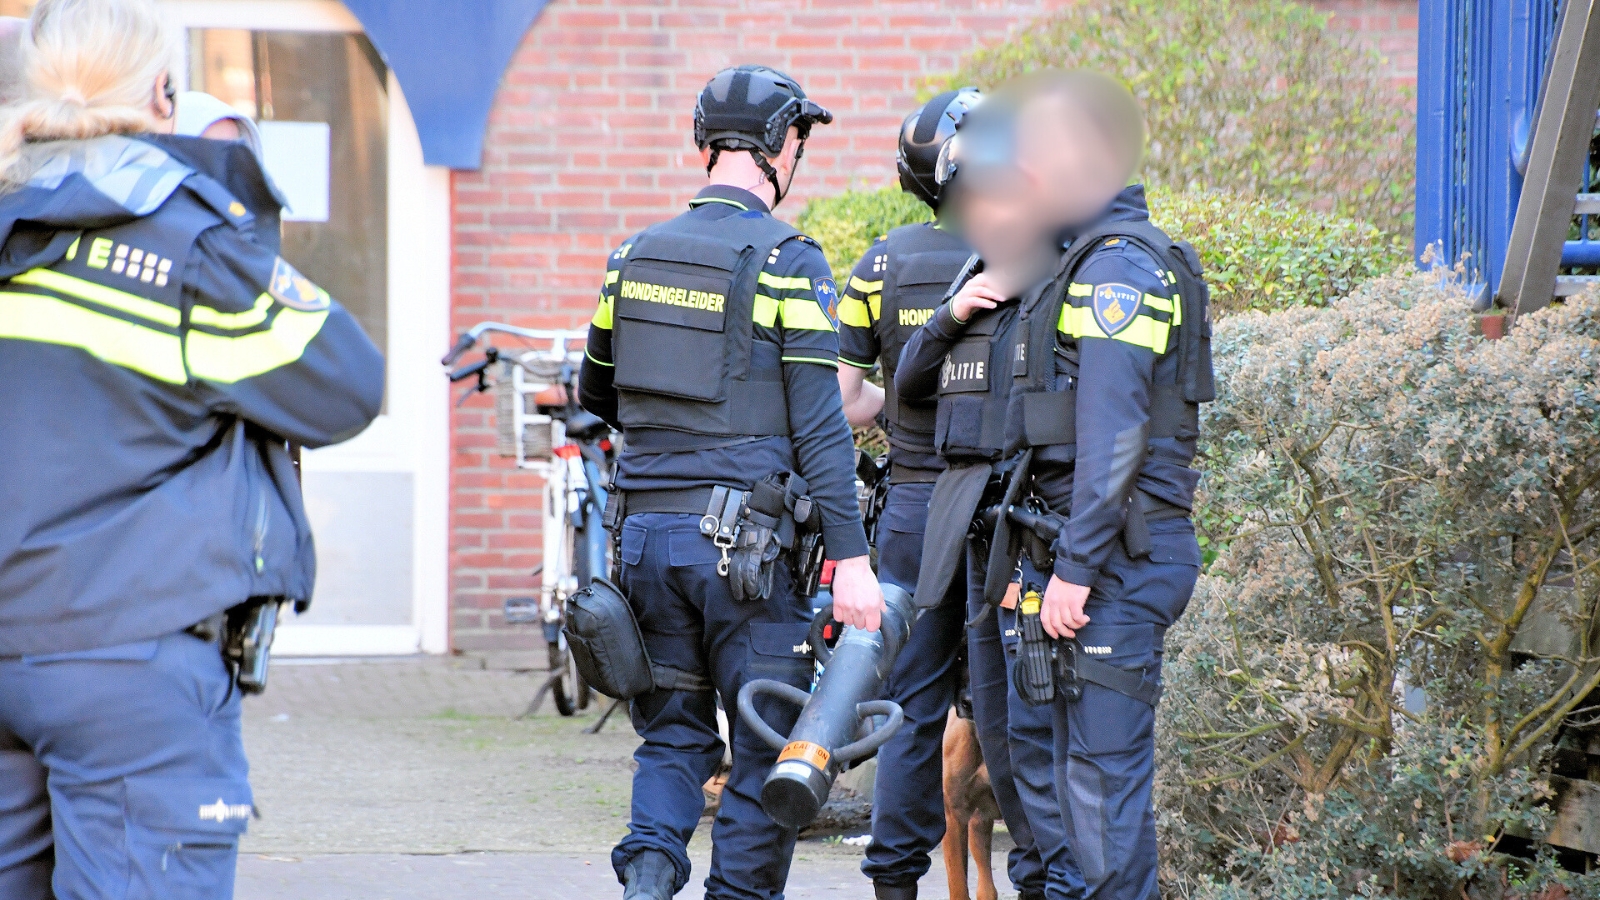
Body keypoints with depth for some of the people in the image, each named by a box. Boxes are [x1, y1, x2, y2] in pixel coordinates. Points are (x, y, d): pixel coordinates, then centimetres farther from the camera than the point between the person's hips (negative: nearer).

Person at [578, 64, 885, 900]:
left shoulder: (634, 256, 9)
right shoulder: (787, 261, -8)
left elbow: (594, 395, 22)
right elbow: (819, 426, -12)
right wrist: (852, 562, -12)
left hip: (644, 532, 5)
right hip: (745, 541, -5)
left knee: (673, 736, 12)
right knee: (767, 747, 5)